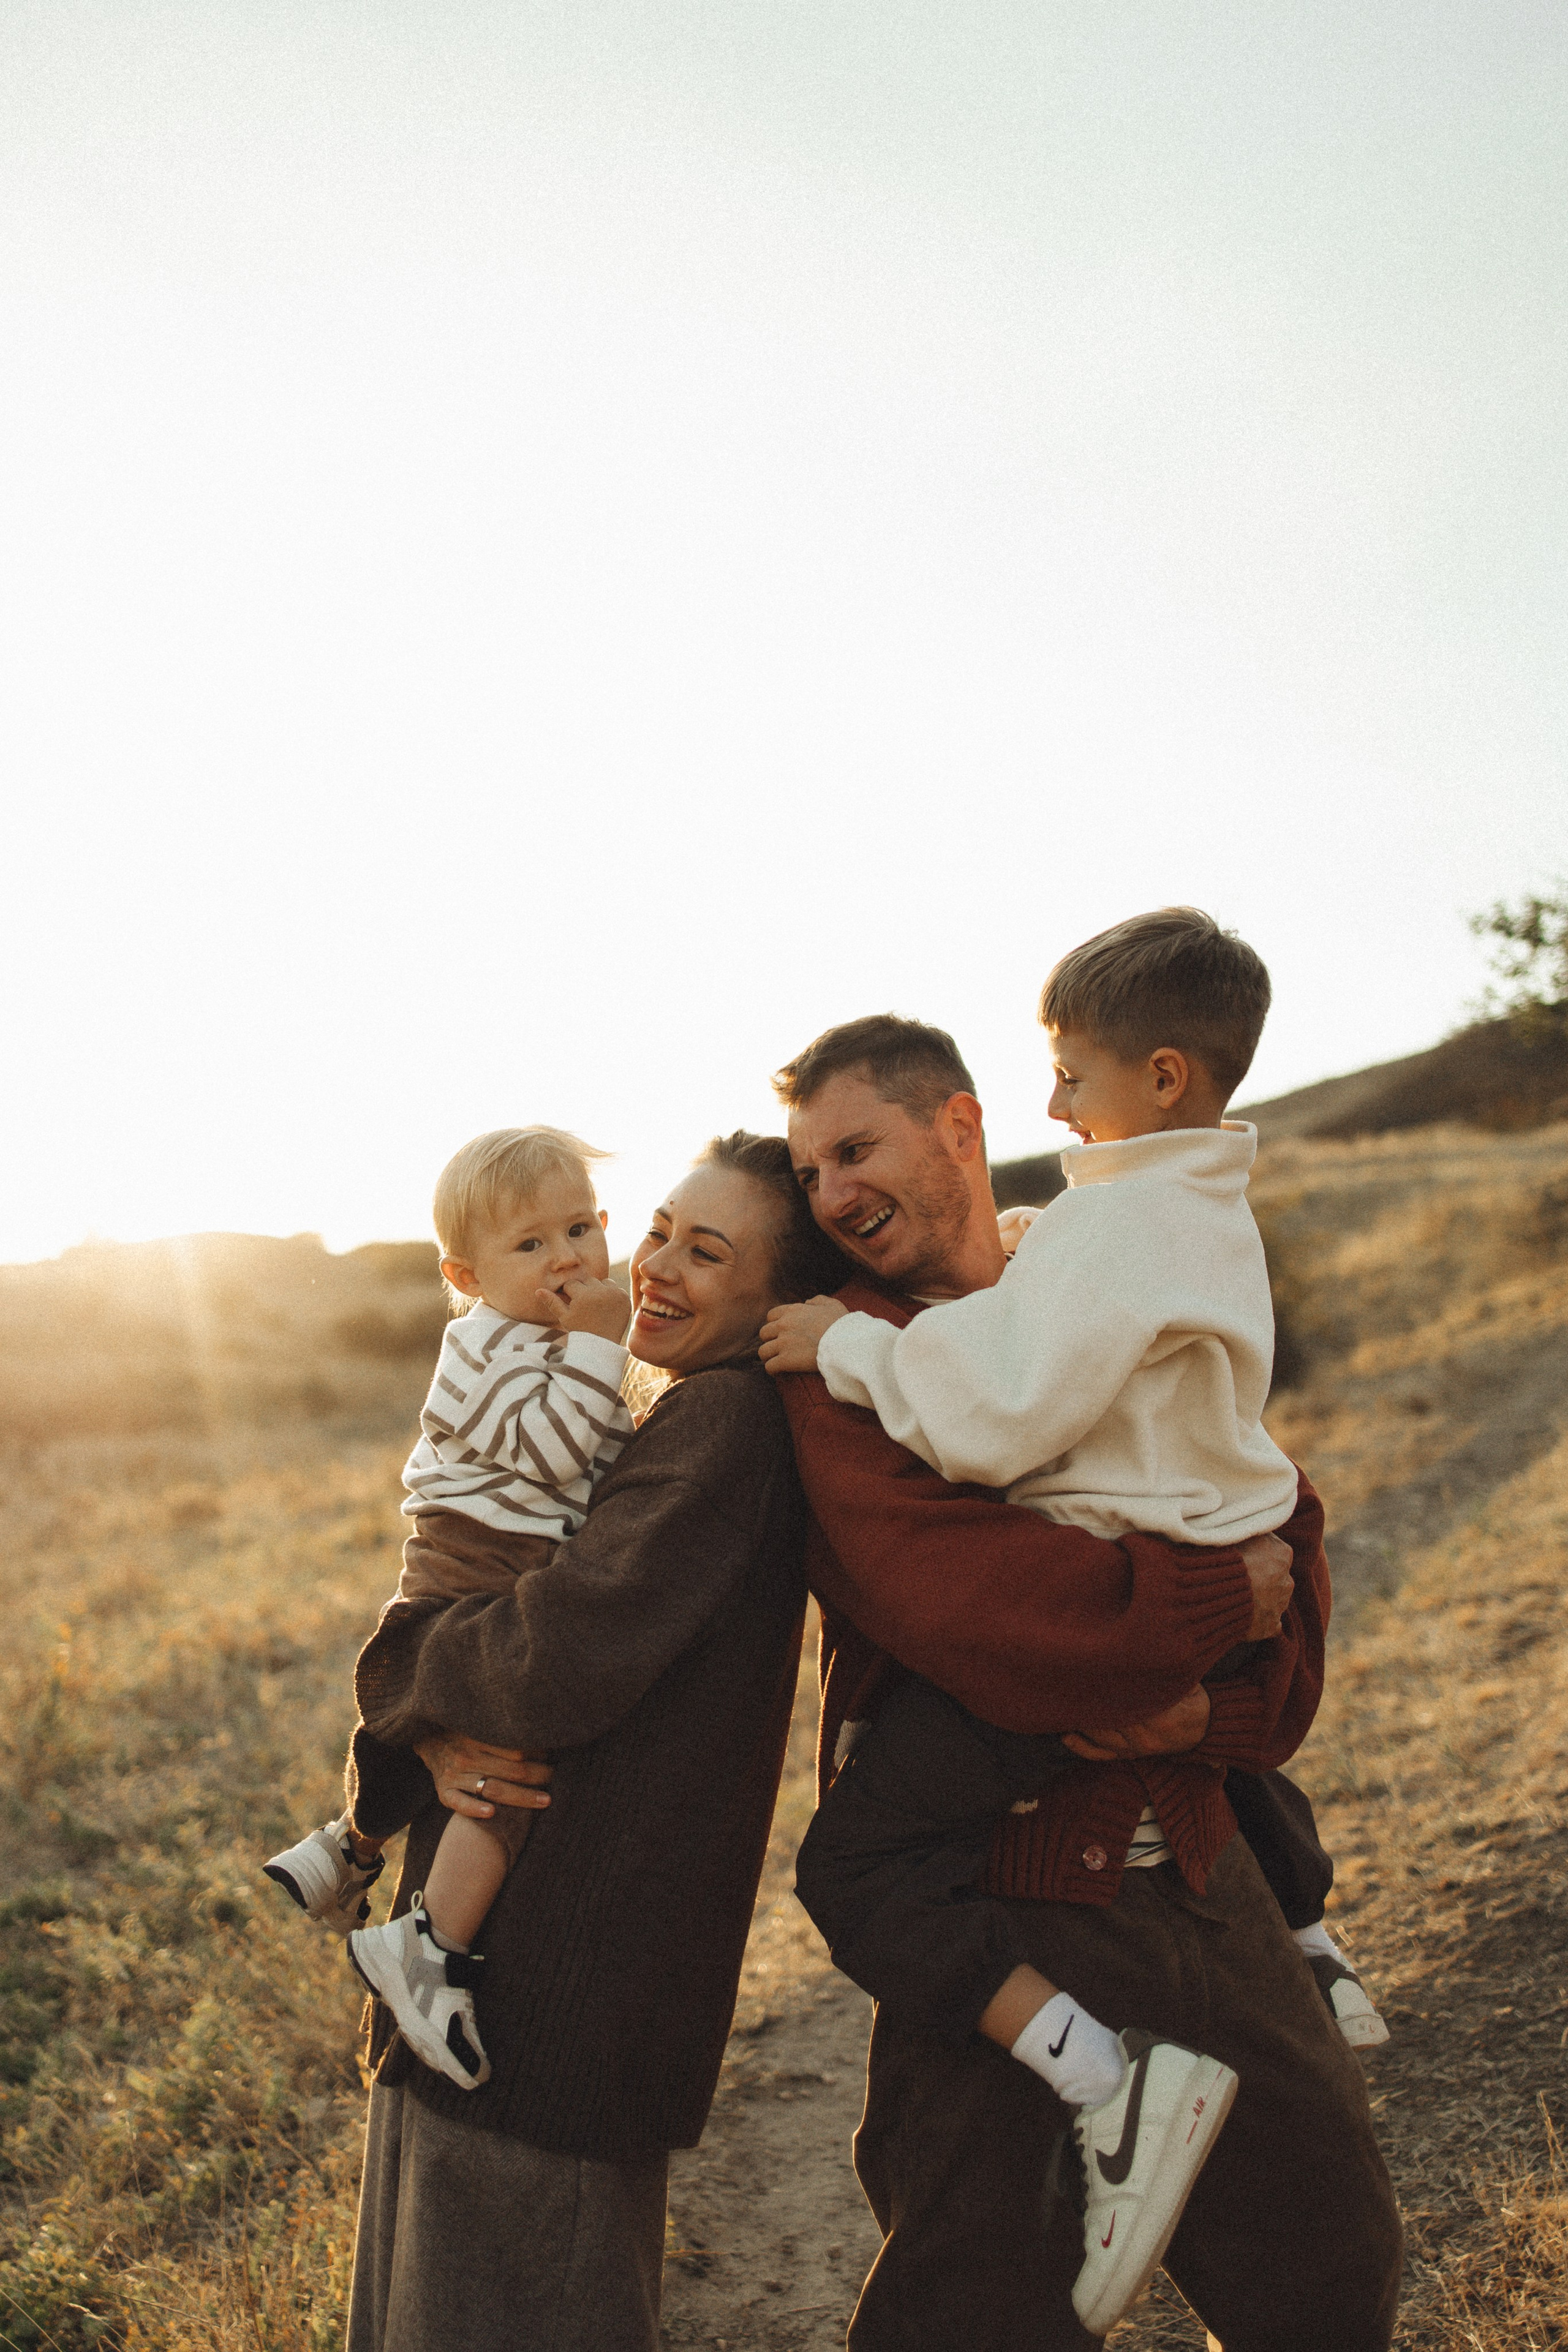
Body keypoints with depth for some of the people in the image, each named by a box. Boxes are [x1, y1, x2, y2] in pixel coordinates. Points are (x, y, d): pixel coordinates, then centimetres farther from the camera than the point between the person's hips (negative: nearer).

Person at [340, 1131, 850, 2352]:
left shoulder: (729, 1420, -18)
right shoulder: (673, 1426, 13)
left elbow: (565, 1662, -26)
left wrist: (414, 1663, -7)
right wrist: (438, 1737, -11)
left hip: (565, 1978, -9)